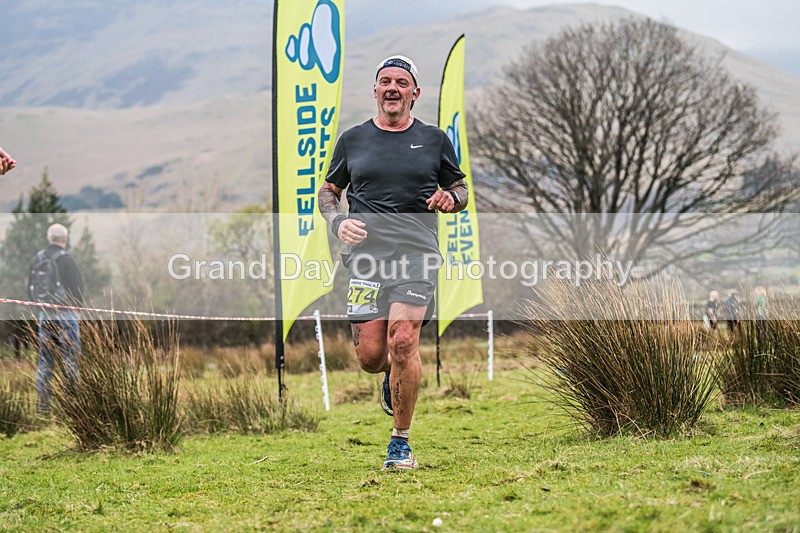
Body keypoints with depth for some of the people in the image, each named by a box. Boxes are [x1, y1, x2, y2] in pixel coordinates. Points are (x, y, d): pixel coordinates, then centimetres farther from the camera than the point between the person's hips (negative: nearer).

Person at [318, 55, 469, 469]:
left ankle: (400, 441, -5)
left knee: (403, 342, -19)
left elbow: (460, 190, 19)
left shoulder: (434, 140, 11)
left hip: (417, 252, -2)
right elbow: (328, 190, 20)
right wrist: (337, 223, 0)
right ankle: (394, 375, 34)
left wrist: (451, 198, -5)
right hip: (366, 252, 2)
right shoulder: (352, 140, 12)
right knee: (370, 355, -6)